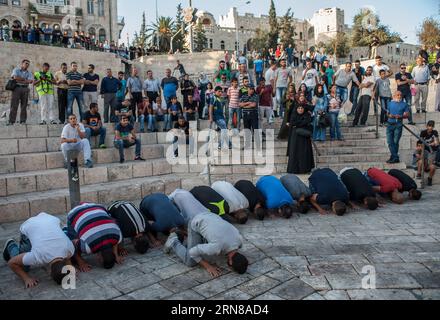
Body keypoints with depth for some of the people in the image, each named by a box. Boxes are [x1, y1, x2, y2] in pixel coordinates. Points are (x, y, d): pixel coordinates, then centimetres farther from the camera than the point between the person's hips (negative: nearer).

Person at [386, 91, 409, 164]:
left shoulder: (404, 104, 7)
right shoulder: (390, 103, 16)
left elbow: (406, 115, 2)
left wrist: (400, 116, -17)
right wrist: (389, 115, -6)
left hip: (398, 125, -3)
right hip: (390, 124, 3)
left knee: (395, 142, -4)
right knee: (390, 141, -3)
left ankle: (394, 157, 5)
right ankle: (396, 158, 2)